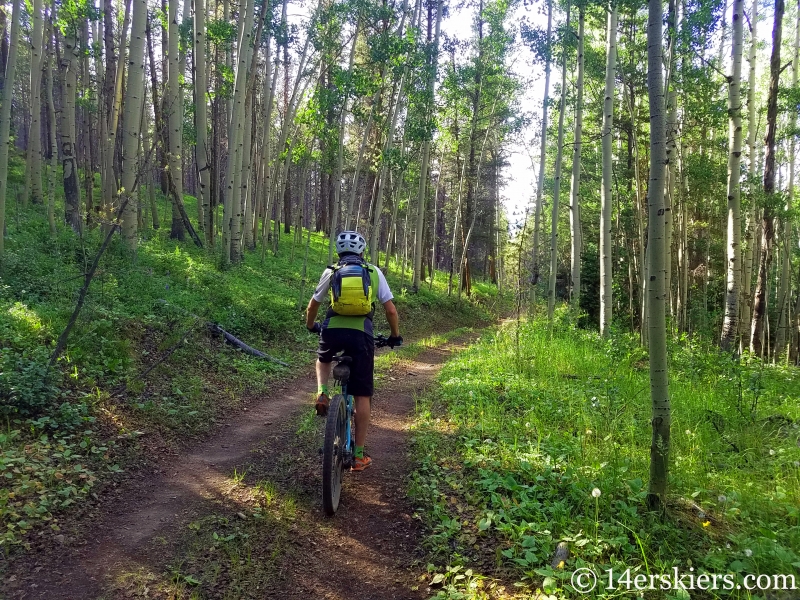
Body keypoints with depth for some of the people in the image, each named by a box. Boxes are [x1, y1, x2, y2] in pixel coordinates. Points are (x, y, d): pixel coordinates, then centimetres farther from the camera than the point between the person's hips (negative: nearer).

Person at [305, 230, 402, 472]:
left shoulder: (331, 272, 14)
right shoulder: (374, 272, 12)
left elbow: (312, 306, 23)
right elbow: (391, 310, 9)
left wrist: (310, 326, 43)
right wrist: (395, 336, 25)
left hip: (332, 331, 1)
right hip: (361, 334, -1)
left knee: (323, 359, 37)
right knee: (362, 395, 8)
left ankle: (322, 393, 10)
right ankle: (359, 455, 13)